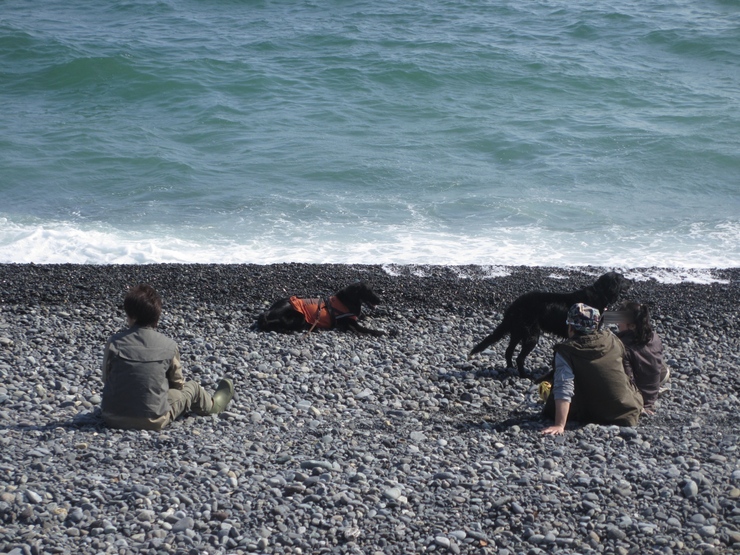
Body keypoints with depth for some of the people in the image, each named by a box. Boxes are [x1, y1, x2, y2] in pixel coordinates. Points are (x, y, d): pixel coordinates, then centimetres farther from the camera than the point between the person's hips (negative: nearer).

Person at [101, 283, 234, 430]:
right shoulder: (168, 346, -8)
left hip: (113, 418, 3)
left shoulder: (114, 343, -8)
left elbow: (106, 379, 4)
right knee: (193, 388, 22)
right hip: (152, 422, -3)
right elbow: (178, 384, 5)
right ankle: (212, 405, 55)